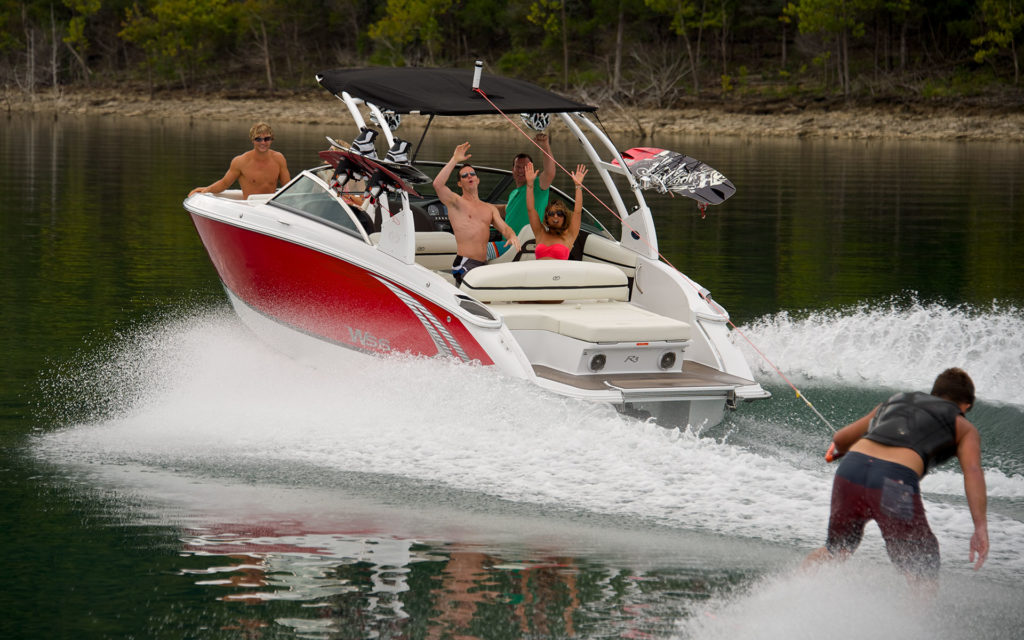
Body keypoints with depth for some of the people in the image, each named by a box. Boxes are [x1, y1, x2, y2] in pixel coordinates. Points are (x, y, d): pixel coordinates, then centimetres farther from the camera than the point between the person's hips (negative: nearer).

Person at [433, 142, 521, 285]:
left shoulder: (490, 209, 22)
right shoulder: (456, 202, 5)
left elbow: (504, 227, 12)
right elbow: (437, 184, -12)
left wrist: (511, 236, -13)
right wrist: (454, 160, -12)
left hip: (484, 265, 7)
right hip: (464, 263, -7)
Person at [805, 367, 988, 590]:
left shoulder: (895, 401, 33)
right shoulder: (963, 427, 22)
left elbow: (840, 439, 40)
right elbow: (972, 470, 2)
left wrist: (837, 450, 63)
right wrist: (981, 527, -7)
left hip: (852, 469, 4)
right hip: (896, 482, -4)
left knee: (837, 549, 29)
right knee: (925, 580, 5)